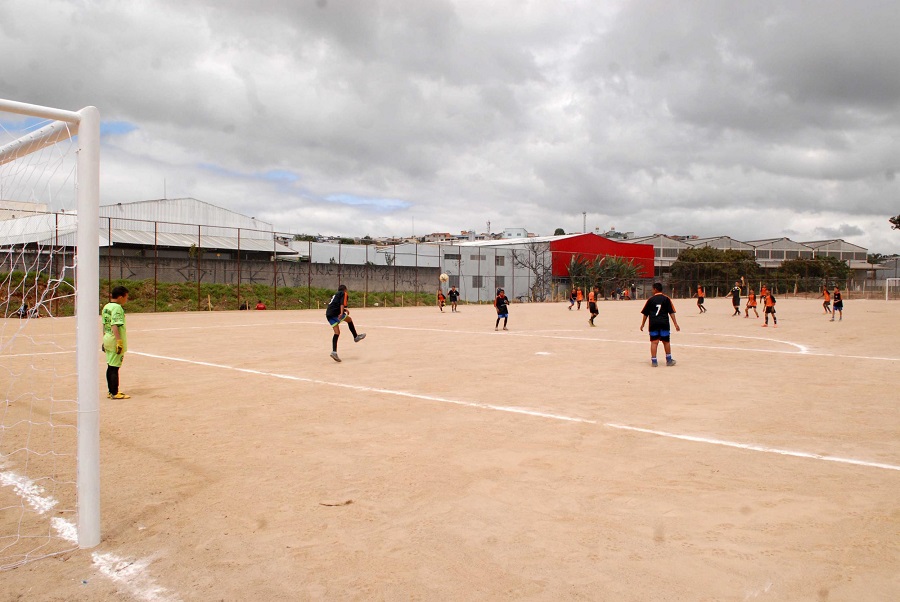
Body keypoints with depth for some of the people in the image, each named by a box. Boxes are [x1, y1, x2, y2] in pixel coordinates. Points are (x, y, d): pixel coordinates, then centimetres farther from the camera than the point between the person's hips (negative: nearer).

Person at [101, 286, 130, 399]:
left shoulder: (106, 307, 12)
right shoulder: (117, 308, -15)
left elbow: (104, 325, 17)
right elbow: (115, 326, -23)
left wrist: (105, 340, 22)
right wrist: (119, 341, -25)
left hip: (107, 339, 9)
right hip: (115, 340, -9)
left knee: (110, 366, 14)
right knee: (114, 367, -5)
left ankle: (110, 391, 21)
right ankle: (114, 393, -2)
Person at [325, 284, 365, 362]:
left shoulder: (335, 295, 31)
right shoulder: (344, 294, 7)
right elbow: (342, 303, -11)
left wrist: (345, 309, 43)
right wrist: (342, 313, -24)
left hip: (328, 315, 7)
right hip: (335, 313, -7)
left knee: (337, 333, 4)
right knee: (349, 320, 16)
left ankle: (334, 352, -8)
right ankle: (356, 337, 23)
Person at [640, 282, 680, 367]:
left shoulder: (650, 299, 3)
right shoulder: (666, 299, 2)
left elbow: (645, 314, 5)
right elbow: (671, 312, -2)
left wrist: (642, 324, 14)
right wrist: (675, 324, -1)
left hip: (653, 323, 0)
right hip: (664, 323, 0)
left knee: (654, 342, 1)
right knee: (666, 341, 11)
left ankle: (653, 361, 0)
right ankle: (669, 360, 20)